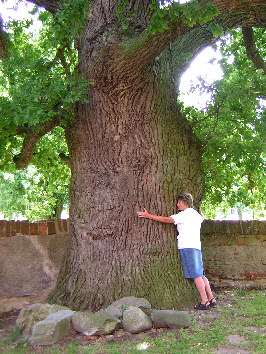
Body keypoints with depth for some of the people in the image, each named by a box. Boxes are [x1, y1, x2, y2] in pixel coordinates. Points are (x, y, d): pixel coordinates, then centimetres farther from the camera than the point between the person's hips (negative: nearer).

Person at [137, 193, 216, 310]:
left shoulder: (185, 214, -8)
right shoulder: (196, 214, 19)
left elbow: (166, 219, -11)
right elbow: (202, 218, 45)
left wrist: (148, 215, -7)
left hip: (187, 247, -9)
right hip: (196, 246, 9)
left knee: (196, 275, -6)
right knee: (200, 275, 11)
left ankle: (204, 301, -3)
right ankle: (211, 299, 14)